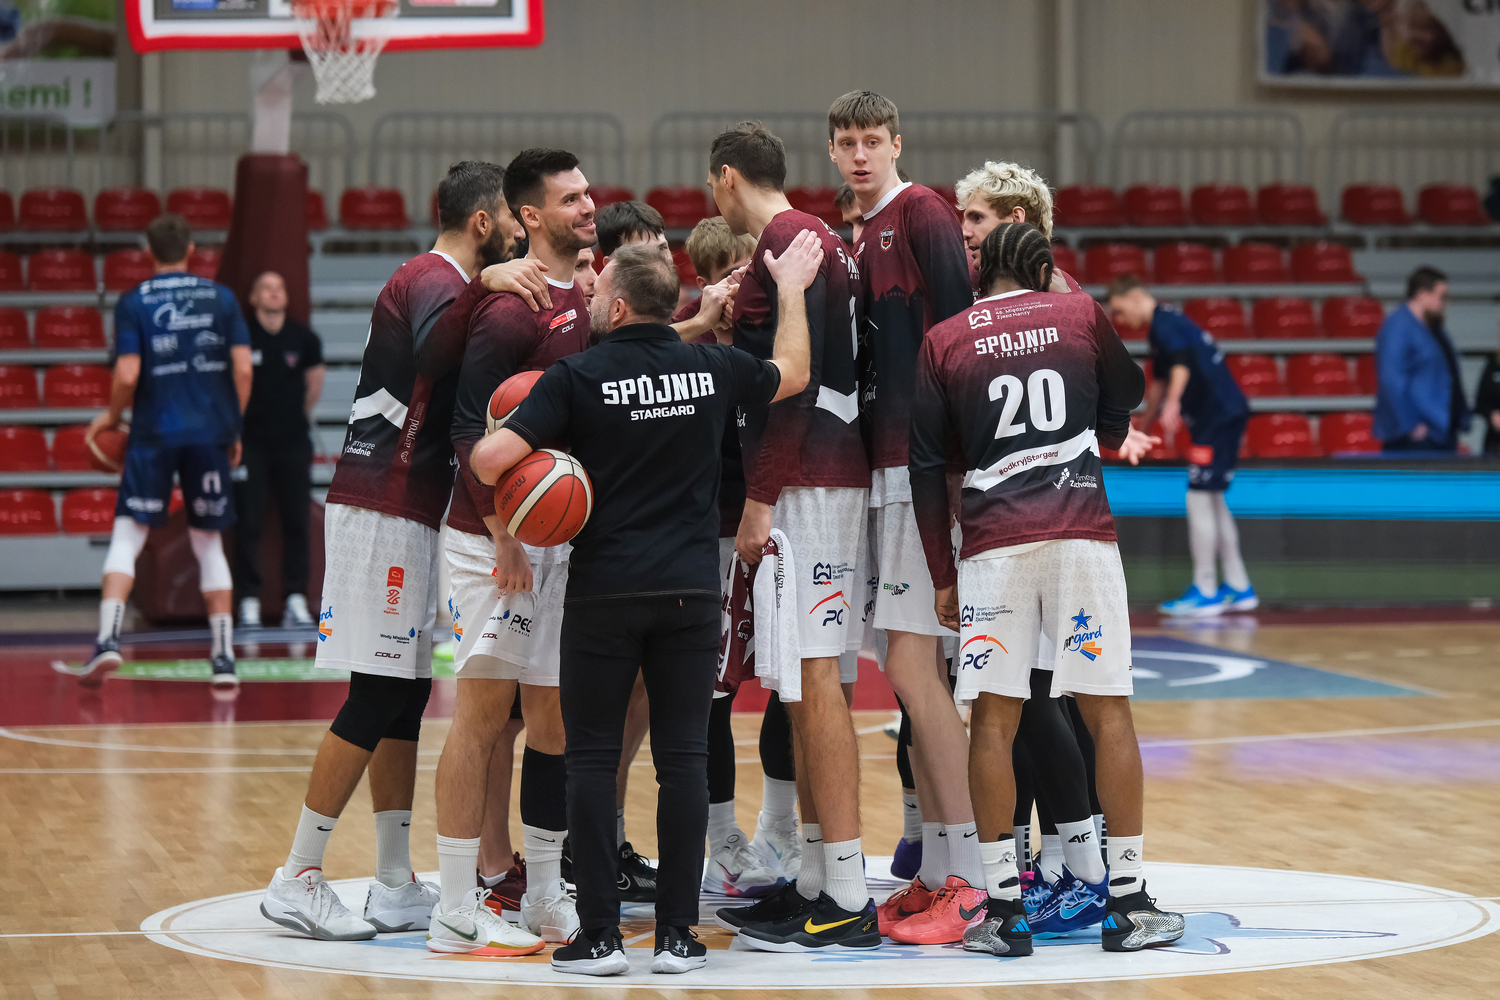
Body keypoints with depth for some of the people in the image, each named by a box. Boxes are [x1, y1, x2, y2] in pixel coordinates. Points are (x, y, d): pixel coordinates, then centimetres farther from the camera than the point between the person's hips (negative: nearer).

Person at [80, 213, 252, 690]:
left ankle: (109, 637, -16)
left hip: (154, 434, -2)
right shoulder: (221, 297, 6)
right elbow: (243, 369, 1)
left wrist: (112, 416, 10)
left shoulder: (133, 303, 0)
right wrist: (234, 428, 12)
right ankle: (224, 657, 7)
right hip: (211, 432, 2)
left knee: (127, 534, 3)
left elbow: (128, 375, -9)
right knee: (208, 543, 11)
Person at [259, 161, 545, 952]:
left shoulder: (435, 280, 18)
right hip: (384, 509, -10)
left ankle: (396, 886, 14)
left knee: (404, 699, 10)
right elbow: (433, 350, -31)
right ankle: (296, 881, -4)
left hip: (405, 511, 10)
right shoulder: (434, 280, -14)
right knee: (377, 700, -8)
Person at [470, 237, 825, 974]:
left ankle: (600, 935, 1)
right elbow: (792, 374, 25)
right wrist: (791, 290, 38)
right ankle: (677, 935, 5)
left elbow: (491, 458, -15)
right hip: (691, 590, 3)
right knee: (683, 758, 5)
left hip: (604, 594, -3)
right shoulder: (712, 368, 4)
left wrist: (507, 537, 1)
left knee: (591, 759, 4)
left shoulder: (577, 378, -7)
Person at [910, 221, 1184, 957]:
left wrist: (941, 574, 11)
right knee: (1107, 710, 5)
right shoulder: (1081, 316, 9)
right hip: (1083, 531, 0)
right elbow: (1125, 400, 25)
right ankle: (1127, 901, 6)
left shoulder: (943, 342, 7)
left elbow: (927, 468, 6)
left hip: (993, 540, 0)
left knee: (993, 716, 3)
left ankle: (1002, 907, 0)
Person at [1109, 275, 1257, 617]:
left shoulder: (1164, 323, -11)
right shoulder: (1165, 323, 20)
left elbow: (1182, 362, -31)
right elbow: (1160, 382, 34)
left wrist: (1172, 402, -45)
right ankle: (1238, 587, 20)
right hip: (1228, 413, 10)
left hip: (1218, 416, -10)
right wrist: (1144, 424, 45)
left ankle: (1204, 592, -4)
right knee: (1213, 499, 16)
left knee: (1200, 499, -8)